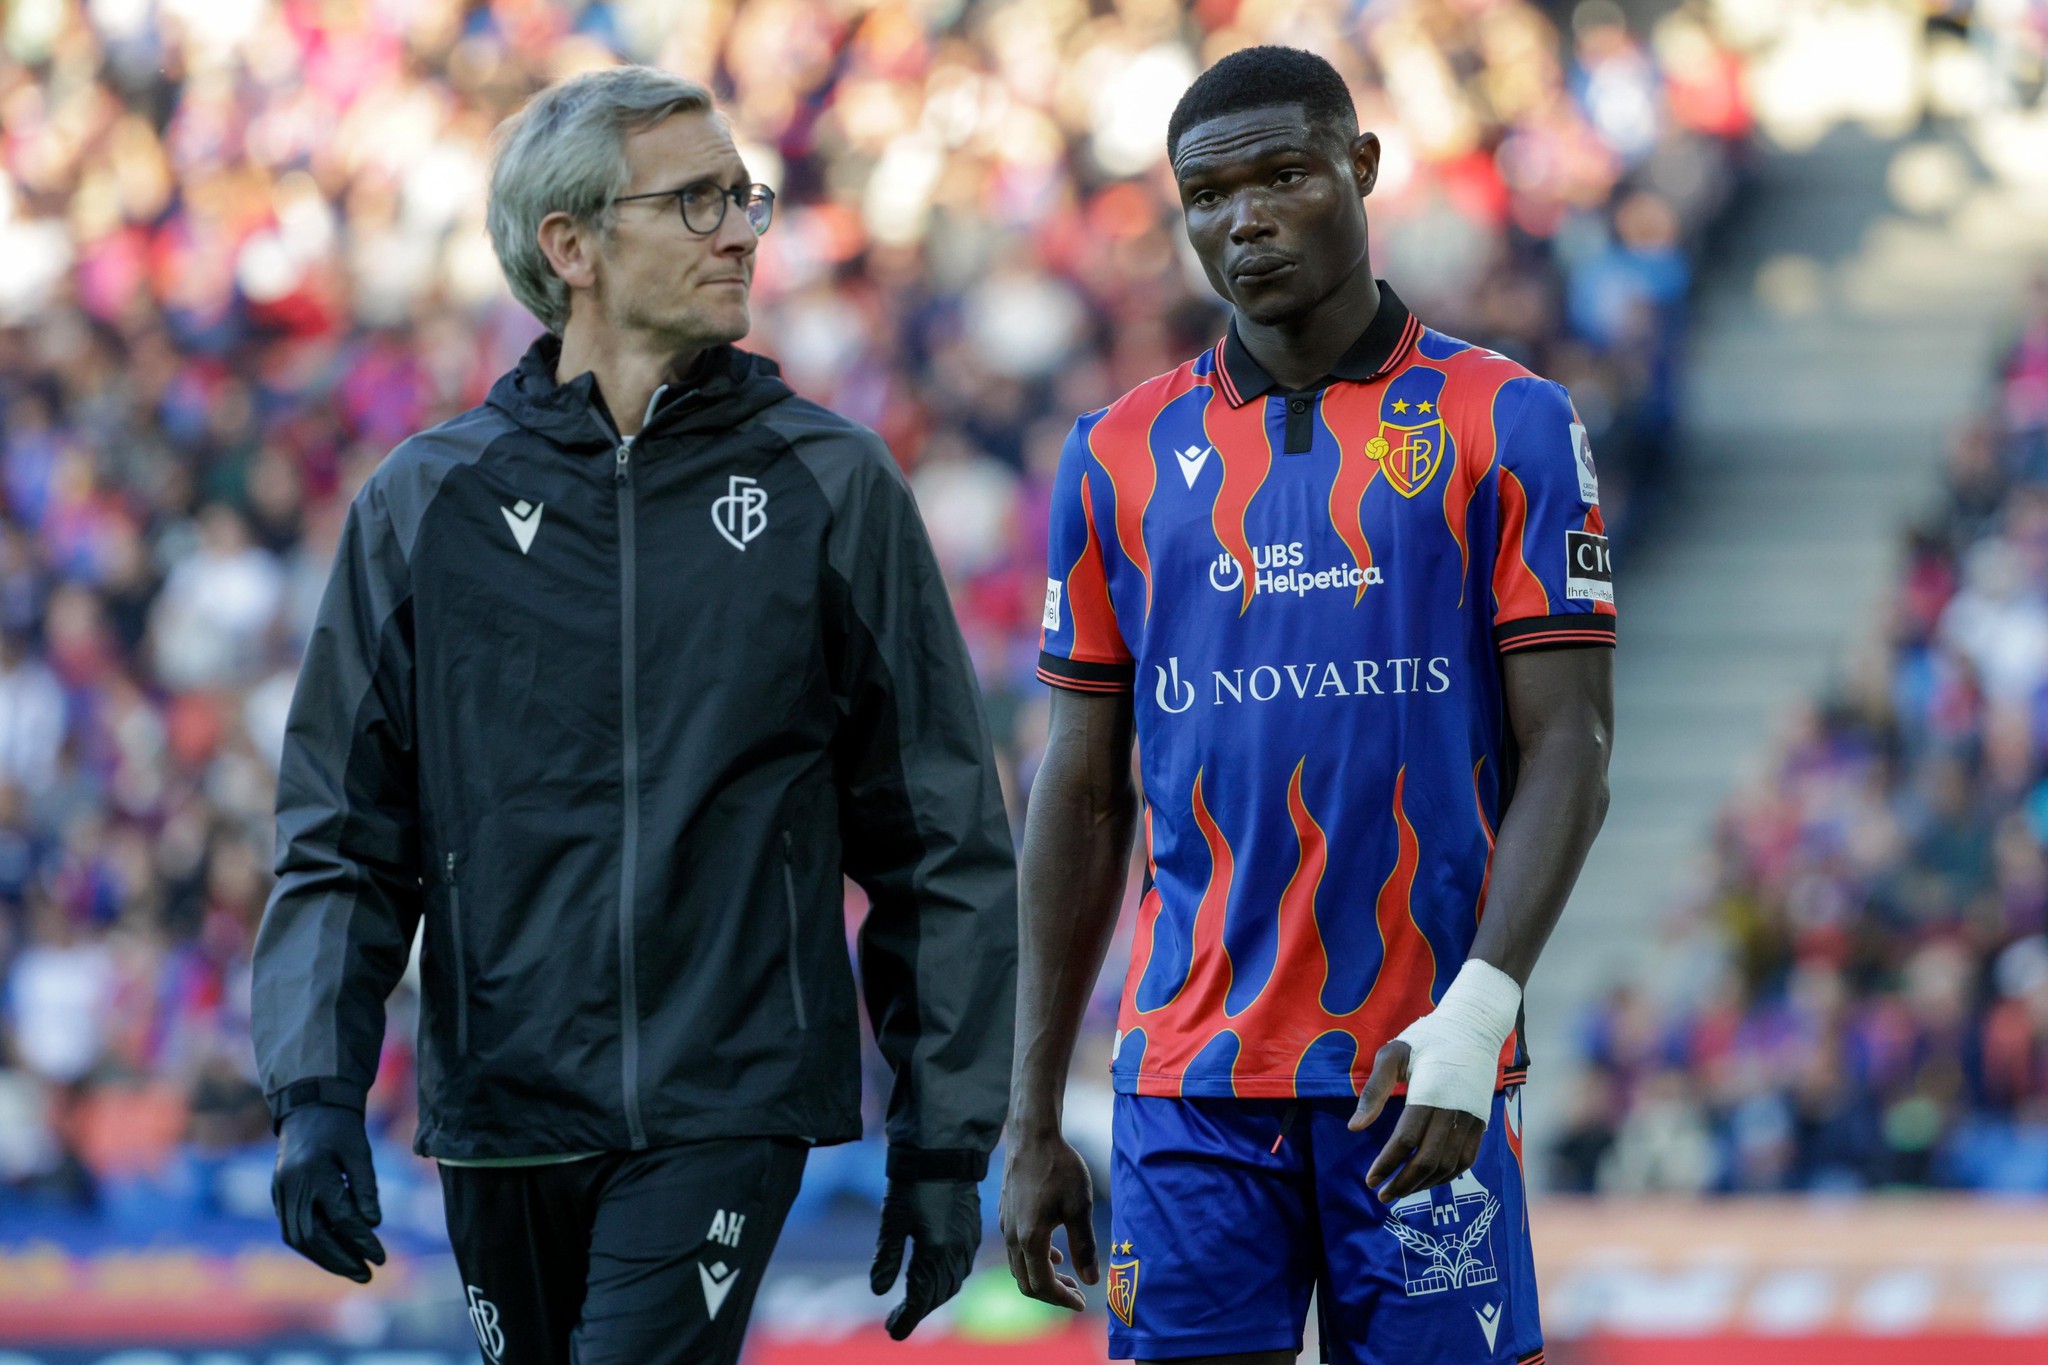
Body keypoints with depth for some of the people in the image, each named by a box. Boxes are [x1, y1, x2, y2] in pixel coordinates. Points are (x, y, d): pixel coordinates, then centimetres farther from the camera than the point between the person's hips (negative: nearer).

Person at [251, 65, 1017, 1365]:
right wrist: (315, 1096, -7)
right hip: (505, 1119, 2)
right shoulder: (429, 504, 5)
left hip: (727, 1111, -2)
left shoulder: (831, 487, 3)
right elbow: (342, 840, 6)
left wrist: (947, 1141, 3)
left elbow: (943, 837, 6)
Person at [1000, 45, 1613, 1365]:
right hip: (1188, 1080, 2)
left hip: (1422, 1069, -2)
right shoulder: (1122, 454, 10)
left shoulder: (1507, 426, 1)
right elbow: (1082, 800, 13)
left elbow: (1568, 756, -3)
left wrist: (1478, 1008, -18)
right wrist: (1031, 1124, 9)